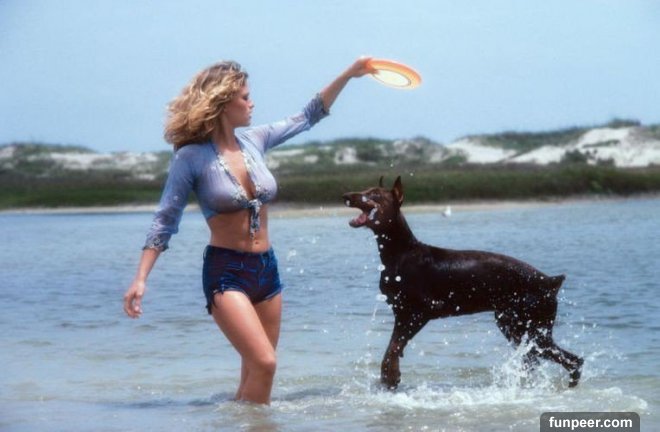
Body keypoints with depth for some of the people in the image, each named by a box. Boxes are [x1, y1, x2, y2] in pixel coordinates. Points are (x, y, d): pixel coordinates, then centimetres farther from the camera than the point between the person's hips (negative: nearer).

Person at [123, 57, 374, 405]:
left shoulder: (254, 141, 7)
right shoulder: (191, 157, -9)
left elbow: (308, 116, 20)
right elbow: (164, 221, -6)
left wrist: (348, 75, 18)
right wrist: (140, 279, -14)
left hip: (266, 269, 6)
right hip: (225, 272, -6)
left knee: (254, 374, 9)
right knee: (264, 363, -21)